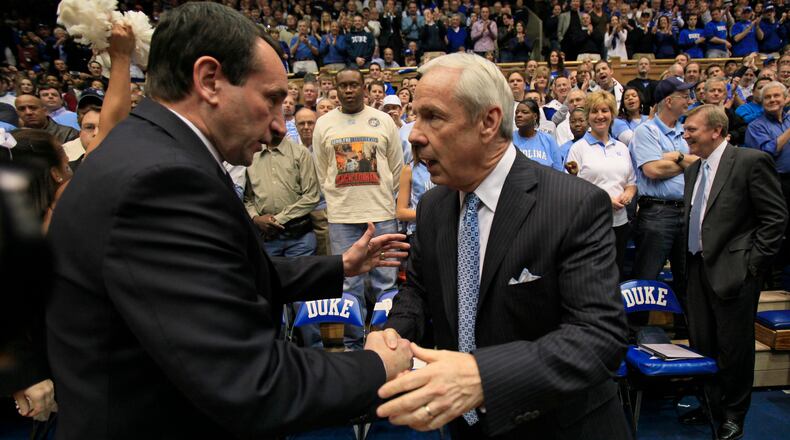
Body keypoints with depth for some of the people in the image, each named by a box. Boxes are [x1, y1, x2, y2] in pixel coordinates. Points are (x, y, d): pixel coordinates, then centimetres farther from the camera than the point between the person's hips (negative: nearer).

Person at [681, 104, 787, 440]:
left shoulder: (752, 161, -9)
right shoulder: (694, 169, 12)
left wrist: (753, 263, -13)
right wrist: (691, 256, 9)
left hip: (733, 270, -6)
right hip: (699, 268, 7)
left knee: (733, 347, 4)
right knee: (701, 343, 13)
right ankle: (709, 403, 30)